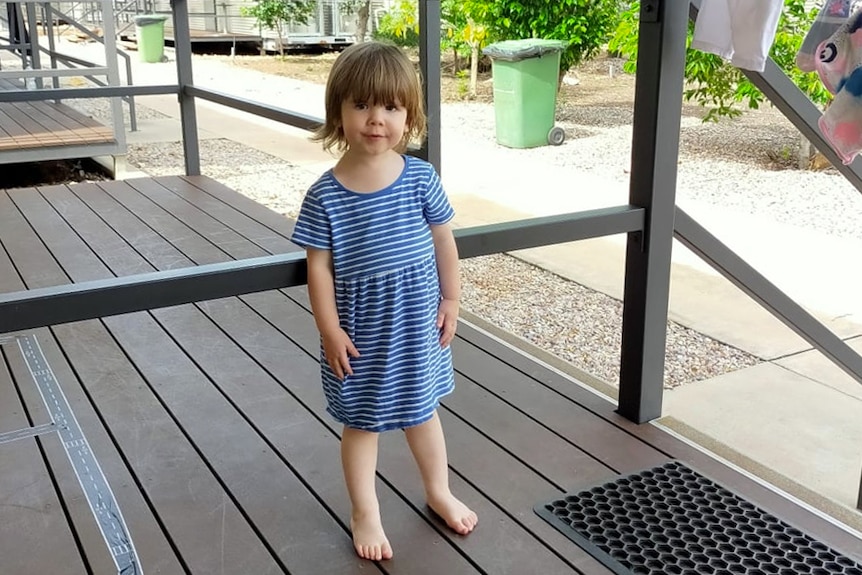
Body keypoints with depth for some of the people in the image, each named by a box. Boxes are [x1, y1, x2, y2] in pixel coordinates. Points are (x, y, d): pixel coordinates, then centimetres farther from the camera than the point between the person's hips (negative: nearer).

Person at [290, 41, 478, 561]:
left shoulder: (421, 178, -9)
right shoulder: (325, 195, -15)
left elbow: (444, 241, 1)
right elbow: (319, 266, -10)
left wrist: (451, 300, 3)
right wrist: (330, 330, -10)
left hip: (418, 323, 2)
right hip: (361, 332, -2)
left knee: (423, 410, 22)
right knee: (362, 421, 14)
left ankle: (439, 493, 45)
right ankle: (366, 514, 34)